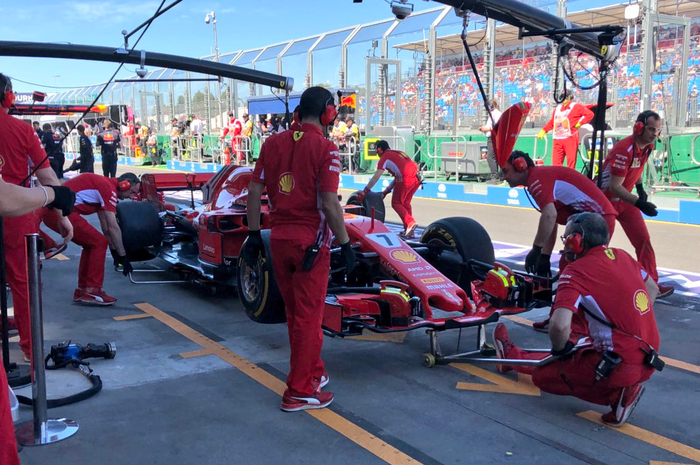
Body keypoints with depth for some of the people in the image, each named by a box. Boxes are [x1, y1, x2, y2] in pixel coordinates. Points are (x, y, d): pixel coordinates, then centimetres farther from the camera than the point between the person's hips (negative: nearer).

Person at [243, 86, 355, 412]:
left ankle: (312, 372, 34)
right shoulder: (325, 148, -12)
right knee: (308, 317, 4)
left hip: (279, 240, 6)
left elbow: (254, 192, 4)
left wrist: (253, 234, 11)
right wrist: (345, 245, -9)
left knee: (295, 313, 19)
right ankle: (299, 392, 11)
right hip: (311, 243, -6)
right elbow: (329, 204, -17)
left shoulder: (273, 143, 4)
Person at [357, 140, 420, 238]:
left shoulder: (384, 157, 8)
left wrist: (365, 191, 8)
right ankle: (409, 230, 17)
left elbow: (376, 177, 3)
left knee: (396, 203, 8)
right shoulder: (398, 153, 30)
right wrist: (387, 190, 35)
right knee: (406, 203, 20)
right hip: (416, 178, 7)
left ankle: (410, 223, -11)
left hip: (406, 180, -7)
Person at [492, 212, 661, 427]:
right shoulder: (622, 256, 7)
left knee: (543, 374, 9)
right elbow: (652, 288, 25)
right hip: (647, 361, 8)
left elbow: (559, 326, -29)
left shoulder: (576, 271, -15)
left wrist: (559, 348, -7)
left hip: (620, 365, -8)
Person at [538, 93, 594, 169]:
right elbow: (552, 122, 28)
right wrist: (543, 131, 20)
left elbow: (590, 114, -1)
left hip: (570, 138, -5)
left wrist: (580, 123, -6)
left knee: (571, 162, -4)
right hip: (557, 139, 5)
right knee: (555, 163, 1)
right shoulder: (557, 108, 21)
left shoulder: (576, 107, 3)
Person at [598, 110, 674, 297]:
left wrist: (640, 189, 10)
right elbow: (614, 186, -33)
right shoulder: (624, 150, -29)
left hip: (625, 199, 7)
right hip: (605, 199, -7)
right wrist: (639, 203, -39)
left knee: (643, 240, 1)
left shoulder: (648, 146, -3)